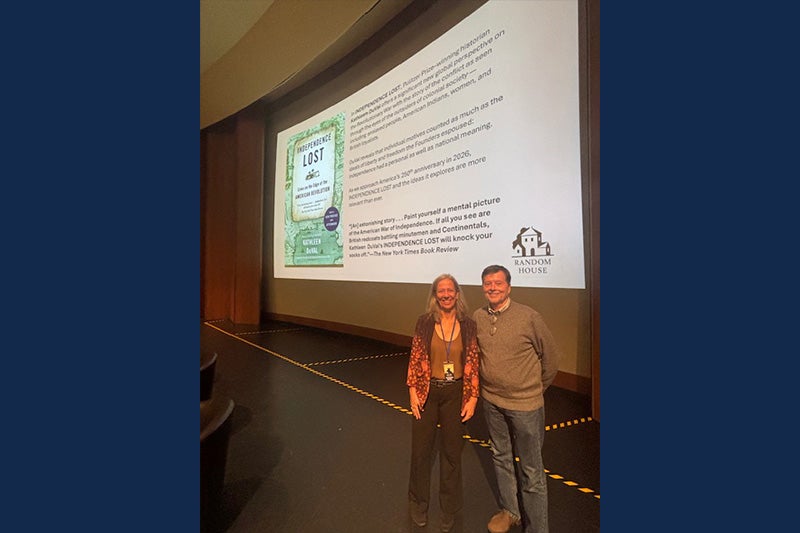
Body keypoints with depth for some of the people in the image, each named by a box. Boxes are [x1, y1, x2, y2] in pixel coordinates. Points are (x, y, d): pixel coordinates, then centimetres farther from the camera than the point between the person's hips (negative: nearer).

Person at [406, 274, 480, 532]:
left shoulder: (468, 325, -5)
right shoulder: (424, 322, -7)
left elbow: (473, 363, -3)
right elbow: (415, 359, -4)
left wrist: (472, 397, -5)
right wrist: (413, 392, -6)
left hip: (455, 394, 1)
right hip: (427, 392, 0)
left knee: (451, 452, 15)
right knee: (421, 450, 12)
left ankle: (449, 509, 39)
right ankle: (418, 504, 39)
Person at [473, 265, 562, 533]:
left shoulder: (529, 317, -17)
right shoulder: (477, 317, -6)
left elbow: (551, 356, -5)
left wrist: (536, 389, 5)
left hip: (525, 404, -4)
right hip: (491, 401, 5)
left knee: (531, 470, 7)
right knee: (501, 458, 22)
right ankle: (510, 510, 44)